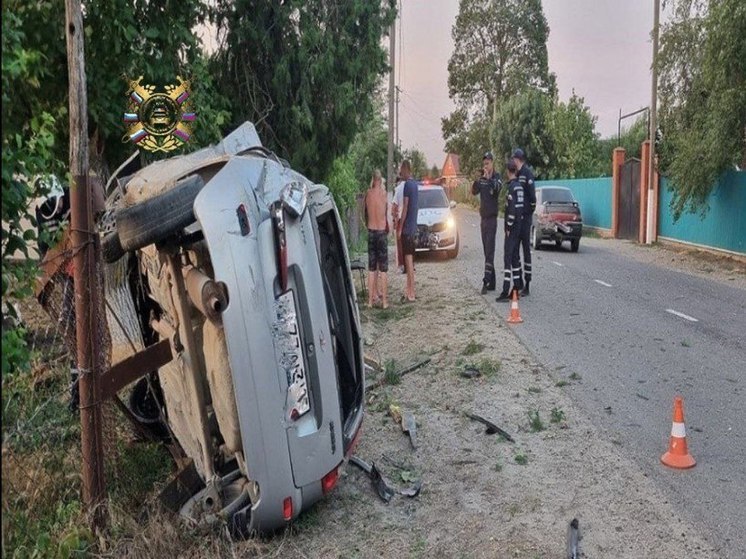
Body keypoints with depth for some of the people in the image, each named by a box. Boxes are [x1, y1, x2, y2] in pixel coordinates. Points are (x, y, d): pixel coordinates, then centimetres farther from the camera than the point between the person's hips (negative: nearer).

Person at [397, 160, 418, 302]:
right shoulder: (414, 184, 14)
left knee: (408, 259, -6)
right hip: (413, 228, 9)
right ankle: (410, 291, 18)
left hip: (407, 228, -9)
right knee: (410, 259, 13)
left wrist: (400, 227, -12)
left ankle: (410, 294, -4)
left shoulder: (407, 185, -14)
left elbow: (405, 208, -17)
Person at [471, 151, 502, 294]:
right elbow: (474, 191, -1)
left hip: (492, 218, -6)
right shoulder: (482, 178, 10)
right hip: (483, 218, 7)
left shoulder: (497, 177, -6)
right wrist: (477, 179, -16)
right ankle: (492, 282, 12)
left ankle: (486, 281, -16)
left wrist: (488, 178, -34)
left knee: (490, 251, -11)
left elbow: (496, 190, -24)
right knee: (486, 251, 7)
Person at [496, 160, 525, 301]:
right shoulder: (520, 185, 11)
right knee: (515, 255, 16)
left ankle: (506, 291, -13)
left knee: (508, 257, -10)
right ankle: (518, 284, 23)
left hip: (512, 227, -9)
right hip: (520, 225, 9)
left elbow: (512, 209, -21)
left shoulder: (511, 186, -15)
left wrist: (508, 227, -15)